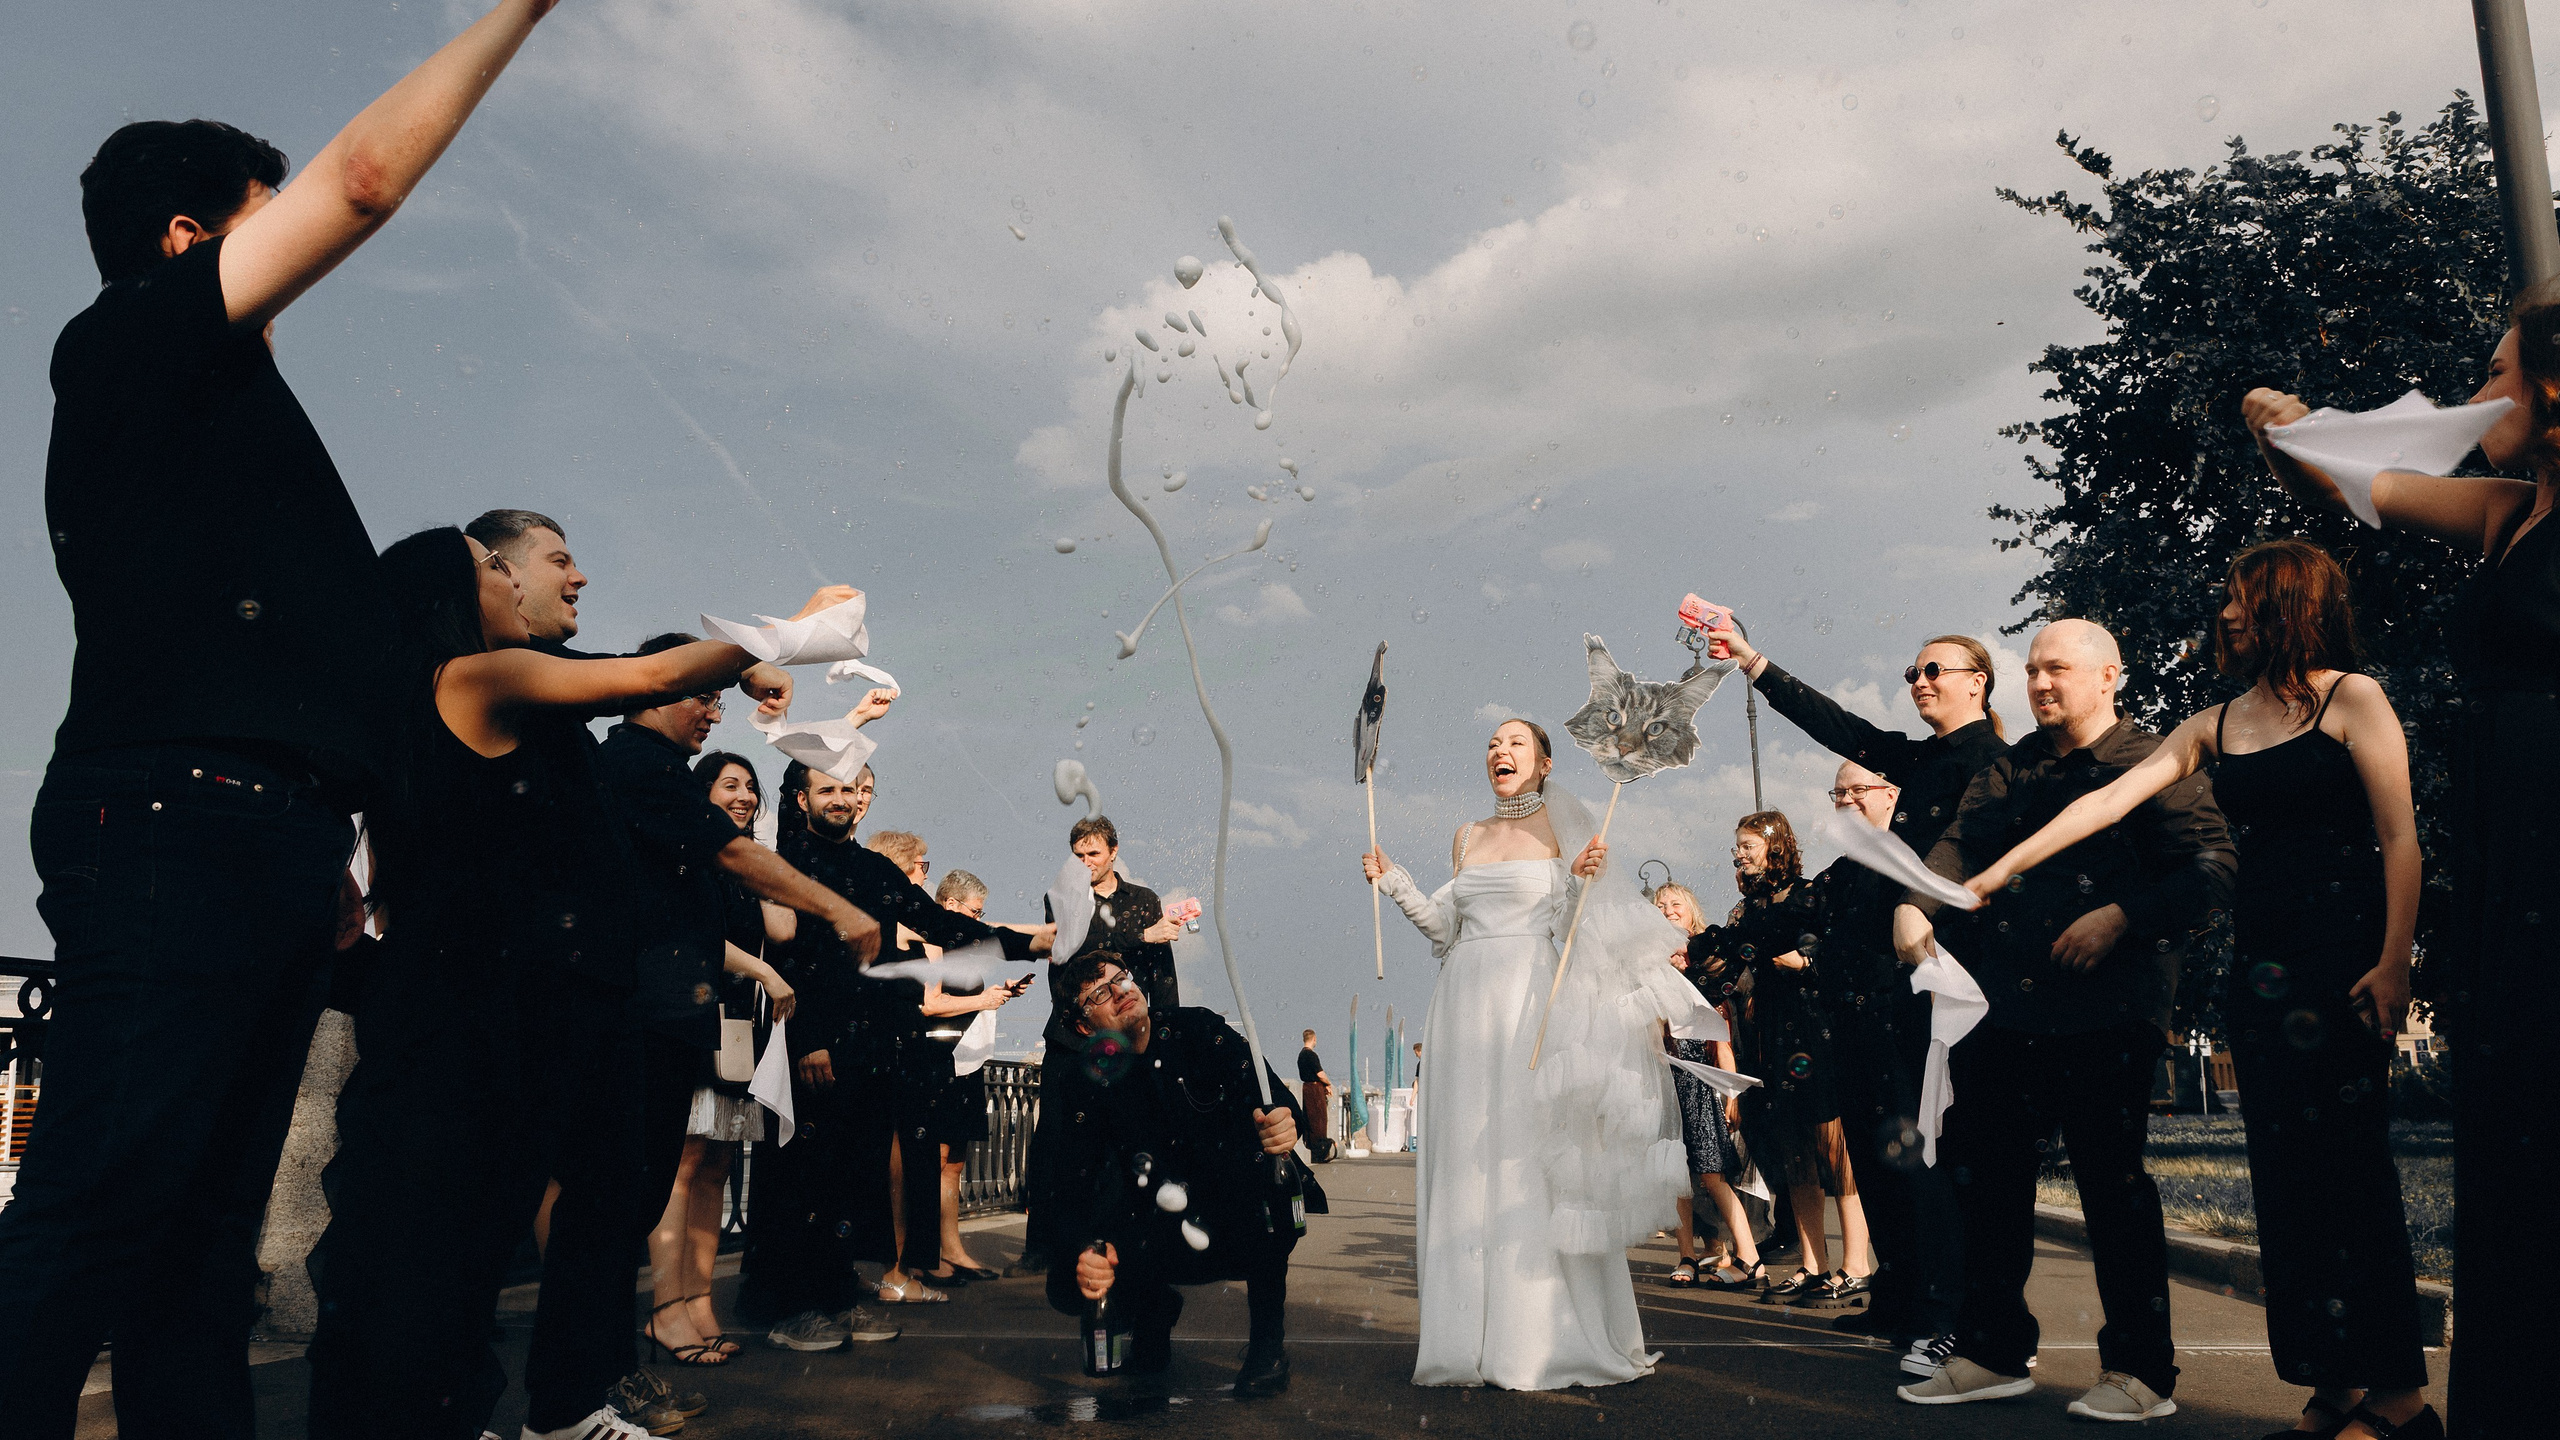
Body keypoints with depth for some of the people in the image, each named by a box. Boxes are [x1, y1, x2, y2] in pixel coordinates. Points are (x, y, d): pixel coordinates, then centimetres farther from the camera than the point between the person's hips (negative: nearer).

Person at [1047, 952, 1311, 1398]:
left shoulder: (1197, 1030, -4)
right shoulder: (1088, 1088, -2)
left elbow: (1271, 1095, -15)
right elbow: (1078, 1185, -10)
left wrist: (1285, 1122, -40)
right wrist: (1089, 1250, -31)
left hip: (1248, 1225, -1)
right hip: (1169, 1237, 1)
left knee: (1257, 1156, -34)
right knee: (1070, 1283, -23)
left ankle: (1268, 1334, -14)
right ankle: (1155, 1308, 14)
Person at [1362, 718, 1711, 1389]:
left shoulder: (1561, 825, 3)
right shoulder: (1467, 837, 17)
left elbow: (1569, 927, -1)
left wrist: (1582, 880, -19)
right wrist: (1393, 882, 12)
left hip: (1533, 1004, -5)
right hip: (1467, 1003, 5)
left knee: (1532, 1162, -5)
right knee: (1468, 1166, 4)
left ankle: (1549, 1337, 4)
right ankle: (1478, 1339, 11)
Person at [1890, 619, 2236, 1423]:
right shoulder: (2011, 769, 17)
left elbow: (2211, 870, -9)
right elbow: (1961, 846, 4)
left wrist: (2120, 917, -21)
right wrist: (1914, 905, -14)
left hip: (2105, 1016, -5)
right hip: (2003, 1012, 6)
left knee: (2114, 1188, 0)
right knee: (1986, 1180, 10)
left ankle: (2140, 1371, 16)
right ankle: (1993, 1354, 24)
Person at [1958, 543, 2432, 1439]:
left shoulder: (2351, 700, -2)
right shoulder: (2213, 727, 14)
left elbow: (2400, 838, -7)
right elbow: (2108, 802, 9)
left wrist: (2394, 963, -14)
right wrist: (2004, 867, 3)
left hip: (2344, 952, -6)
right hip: (2260, 960, 6)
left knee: (2346, 1158, -6)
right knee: (2284, 1170, 5)